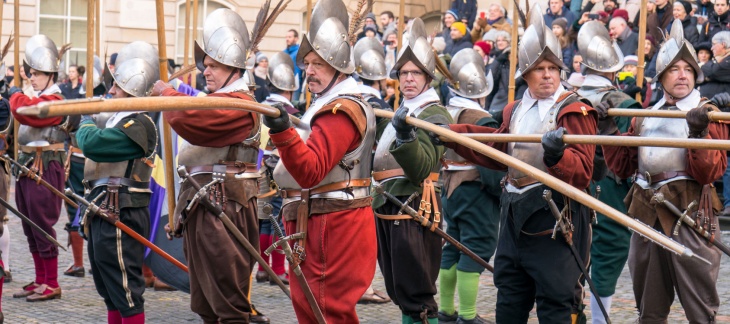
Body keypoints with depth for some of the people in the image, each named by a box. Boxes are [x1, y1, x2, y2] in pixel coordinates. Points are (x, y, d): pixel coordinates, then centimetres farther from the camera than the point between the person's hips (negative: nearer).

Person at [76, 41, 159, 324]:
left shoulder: (138, 125, -18)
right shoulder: (117, 119, 14)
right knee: (110, 291, 18)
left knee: (126, 292, -6)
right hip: (103, 214, 10)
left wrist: (86, 121, -6)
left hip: (120, 216, -10)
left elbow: (92, 143, -27)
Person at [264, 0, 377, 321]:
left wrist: (282, 132, -42)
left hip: (332, 230, -11)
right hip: (314, 228, 11)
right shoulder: (329, 105, 17)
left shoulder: (341, 110, -17)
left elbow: (311, 171, -30)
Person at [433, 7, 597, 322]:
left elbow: (582, 172, -19)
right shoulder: (515, 110, 13)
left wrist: (556, 155, -39)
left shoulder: (575, 111, -9)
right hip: (515, 218, 8)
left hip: (555, 222, -7)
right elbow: (496, 151, 28)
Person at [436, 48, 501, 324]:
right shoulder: (482, 121, -17)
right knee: (475, 251, -2)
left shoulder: (444, 114, 6)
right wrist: (503, 192, -11)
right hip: (477, 193, -8)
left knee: (452, 249, 16)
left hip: (450, 190, 8)